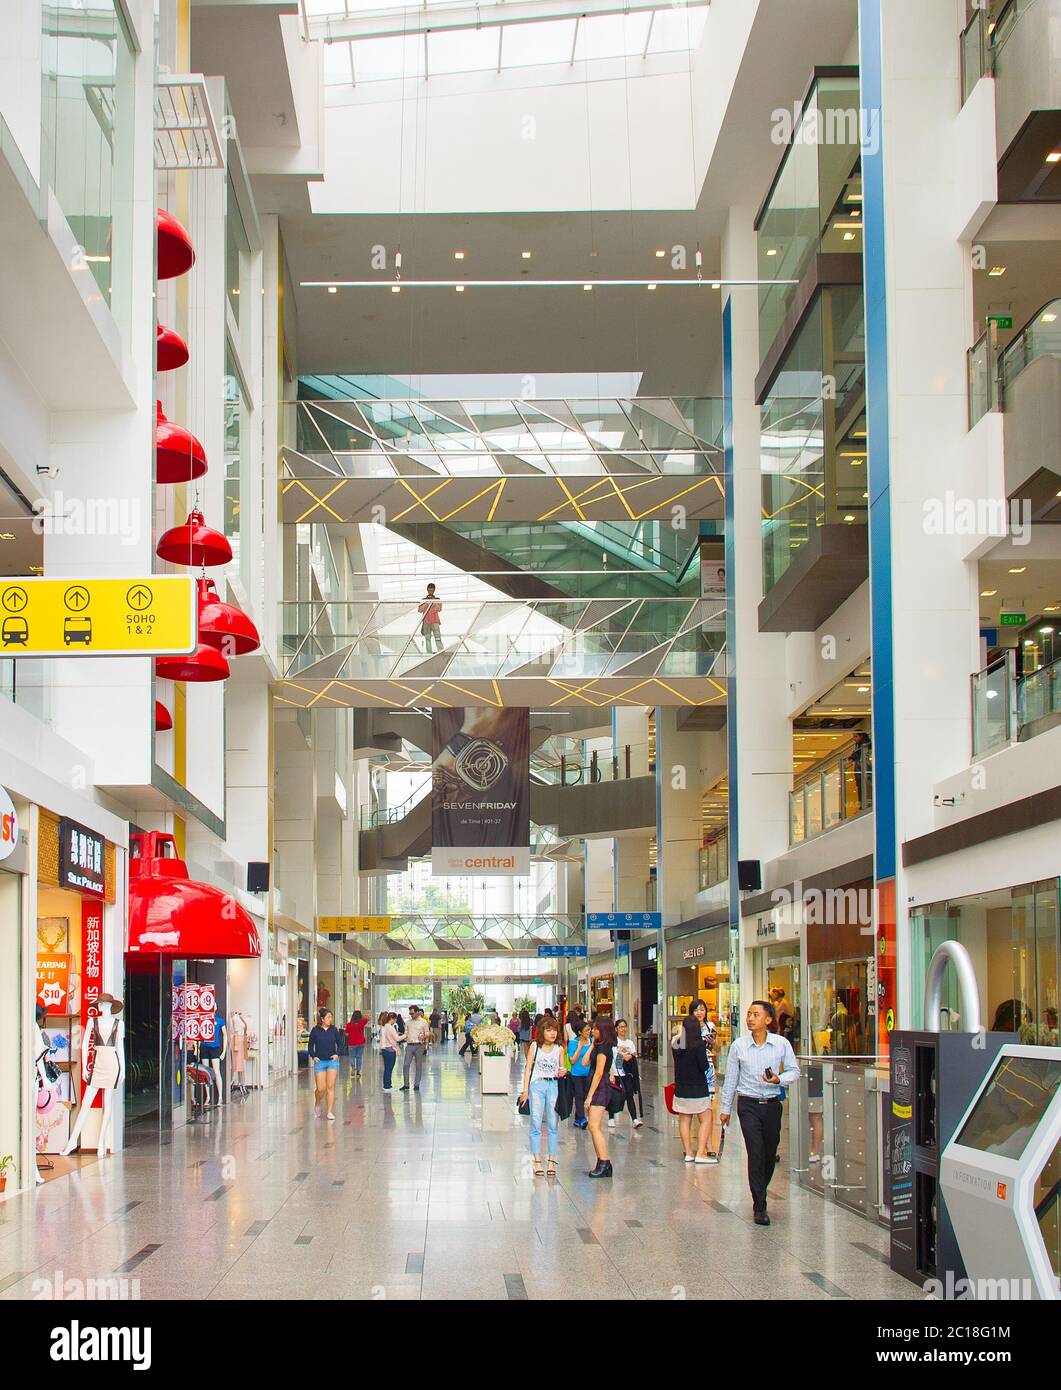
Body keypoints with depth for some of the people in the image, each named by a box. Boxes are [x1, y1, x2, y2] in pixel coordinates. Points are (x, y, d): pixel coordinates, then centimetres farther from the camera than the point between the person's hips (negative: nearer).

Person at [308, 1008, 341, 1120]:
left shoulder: (334, 1030, 2)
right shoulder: (315, 1031, -2)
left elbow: (339, 1044, 10)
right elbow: (310, 1046, 6)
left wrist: (337, 1054, -6)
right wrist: (313, 1056, -8)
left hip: (332, 1061, 1)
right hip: (320, 1061, -1)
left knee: (330, 1087, -3)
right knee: (321, 1088, -4)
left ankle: (330, 1112, 1)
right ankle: (317, 1105, 26)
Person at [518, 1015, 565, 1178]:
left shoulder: (559, 1049, 8)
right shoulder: (535, 1046, 3)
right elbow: (528, 1067, 3)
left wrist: (562, 1073, -8)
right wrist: (525, 1089, -2)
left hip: (554, 1086, 2)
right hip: (537, 1085, -2)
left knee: (553, 1124, 0)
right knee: (536, 1124, -3)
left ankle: (552, 1161, 4)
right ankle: (537, 1162, 0)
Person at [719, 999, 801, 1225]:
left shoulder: (782, 1044, -1)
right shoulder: (739, 1046, -1)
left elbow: (794, 1071, 5)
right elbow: (731, 1079, 7)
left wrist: (779, 1079, -16)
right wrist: (726, 1109, 11)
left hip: (772, 1104, 2)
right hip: (748, 1105, -2)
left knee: (770, 1153, 10)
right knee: (756, 1153, -9)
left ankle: (760, 1191, 34)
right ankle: (759, 1206, -6)